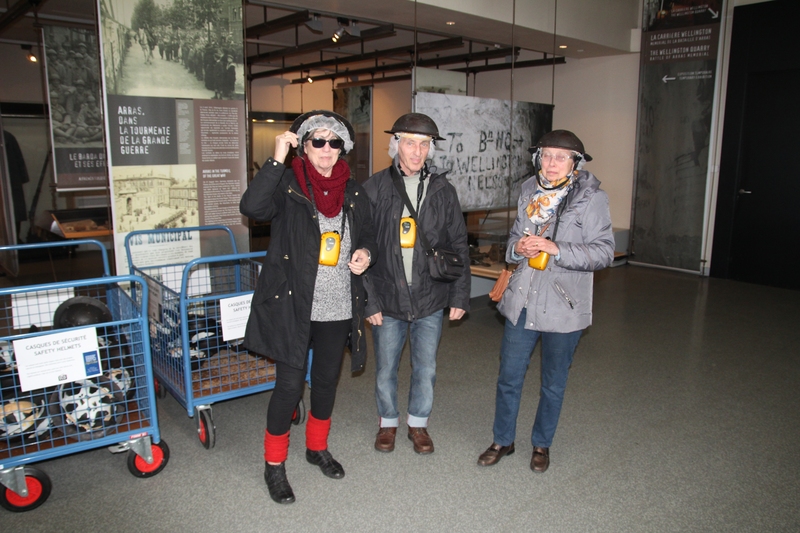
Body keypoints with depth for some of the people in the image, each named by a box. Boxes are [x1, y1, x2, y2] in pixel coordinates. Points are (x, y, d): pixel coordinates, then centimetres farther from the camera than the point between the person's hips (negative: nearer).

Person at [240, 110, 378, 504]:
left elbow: (367, 235, 17)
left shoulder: (353, 192, 7)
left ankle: (317, 447, 40)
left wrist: (366, 253, -5)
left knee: (326, 380, 18)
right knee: (289, 385, 0)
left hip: (338, 307, 5)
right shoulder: (288, 185, -7)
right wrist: (276, 160, -30)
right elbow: (251, 207, -25)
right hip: (293, 305, -4)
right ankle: (274, 464, 22)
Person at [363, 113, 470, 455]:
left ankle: (418, 423, 35)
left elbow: (459, 246, 4)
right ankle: (388, 423, 36)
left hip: (431, 299, 1)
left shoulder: (443, 190, 1)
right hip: (387, 299, -1)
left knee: (426, 369, 12)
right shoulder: (374, 189, -5)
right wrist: (369, 301, -8)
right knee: (385, 369, 13)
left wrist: (460, 296, 1)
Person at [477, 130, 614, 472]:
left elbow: (604, 252, -13)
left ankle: (541, 444, 36)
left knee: (553, 383, 14)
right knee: (509, 377, 11)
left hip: (563, 306, -3)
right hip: (522, 302, 4)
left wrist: (557, 249, -25)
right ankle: (503, 441, 32)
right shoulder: (530, 191, 6)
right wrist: (517, 247, -6)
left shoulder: (591, 198, -9)